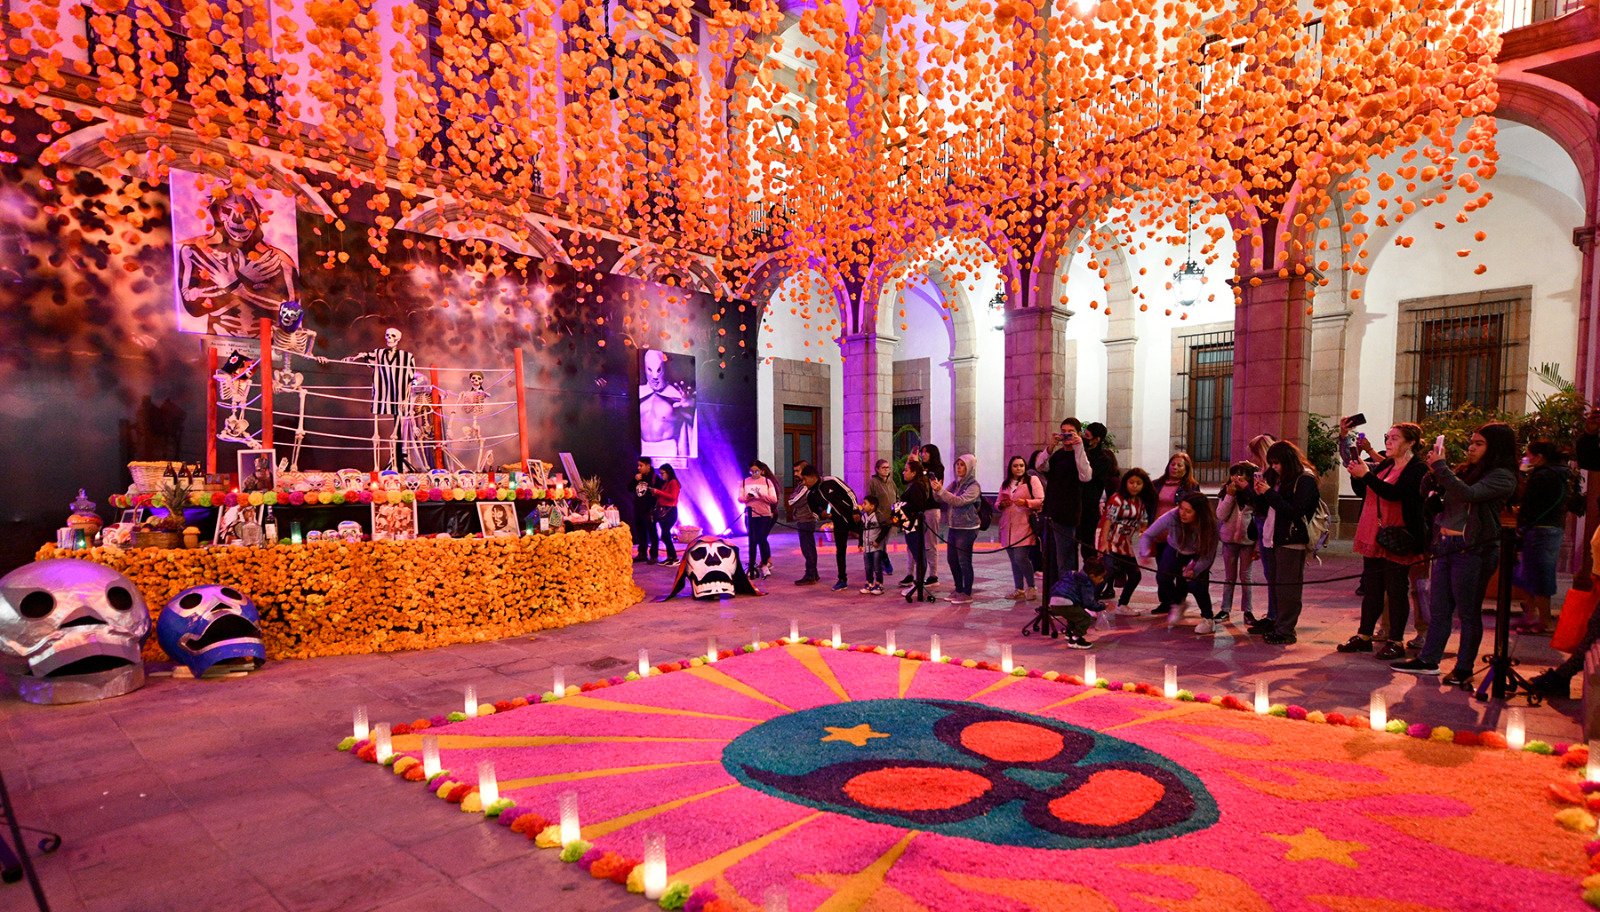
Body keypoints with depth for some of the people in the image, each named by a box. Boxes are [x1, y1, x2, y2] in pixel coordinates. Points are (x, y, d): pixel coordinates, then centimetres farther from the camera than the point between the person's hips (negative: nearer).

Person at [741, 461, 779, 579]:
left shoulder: (767, 481, 1)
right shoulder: (745, 482, 6)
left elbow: (774, 499, -5)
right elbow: (740, 498, 2)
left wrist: (762, 495, -21)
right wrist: (747, 497, -19)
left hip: (765, 515, -2)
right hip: (750, 515, 2)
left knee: (761, 539, -2)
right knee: (753, 540, 5)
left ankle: (764, 564, 13)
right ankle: (752, 566, 13)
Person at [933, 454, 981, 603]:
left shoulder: (974, 486, -11)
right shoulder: (955, 483, 9)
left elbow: (959, 501, -23)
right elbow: (941, 500, 8)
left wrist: (941, 490, -28)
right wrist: (936, 491, -11)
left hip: (967, 529, -7)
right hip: (954, 527, 7)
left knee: (964, 561, -2)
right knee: (952, 559, 10)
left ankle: (967, 594, 9)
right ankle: (958, 590, 24)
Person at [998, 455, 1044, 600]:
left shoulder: (1032, 480, 1)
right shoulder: (1005, 484, 17)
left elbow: (1041, 501, -5)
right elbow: (997, 503, 21)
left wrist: (1026, 502, -20)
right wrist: (1001, 504, -2)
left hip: (1024, 526, -5)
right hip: (1007, 527, 5)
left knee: (1020, 558, -12)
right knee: (1014, 560, 7)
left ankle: (1031, 587, 7)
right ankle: (1019, 589, 17)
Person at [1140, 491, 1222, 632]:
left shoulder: (1210, 525, -34)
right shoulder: (1172, 516, -35)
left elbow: (1208, 556, -26)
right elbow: (1148, 535, -30)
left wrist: (1195, 569, -41)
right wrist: (1145, 552, -48)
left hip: (1198, 556, -2)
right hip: (1175, 549, 2)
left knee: (1195, 583, -20)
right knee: (1163, 578, -15)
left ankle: (1208, 619, 6)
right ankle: (1176, 604, 18)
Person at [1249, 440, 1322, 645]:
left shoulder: (1305, 480, -9)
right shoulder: (1276, 478, 11)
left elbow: (1295, 511, -19)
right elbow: (1261, 509, 15)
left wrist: (1270, 493, -18)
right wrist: (1259, 493, -4)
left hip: (1292, 541, -7)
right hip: (1273, 538, 8)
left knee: (1287, 587, -4)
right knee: (1275, 584, 14)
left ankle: (1285, 631, 1)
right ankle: (1274, 622, 23)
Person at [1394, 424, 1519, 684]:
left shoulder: (1503, 477, -8)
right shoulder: (1465, 470, 13)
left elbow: (1468, 494, -24)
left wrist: (1440, 467, -18)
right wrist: (1434, 469, 0)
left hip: (1472, 550, -7)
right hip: (1445, 545, 7)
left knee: (1468, 613, 4)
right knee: (1437, 609, 11)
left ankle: (1464, 668, 15)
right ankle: (1428, 660, 18)